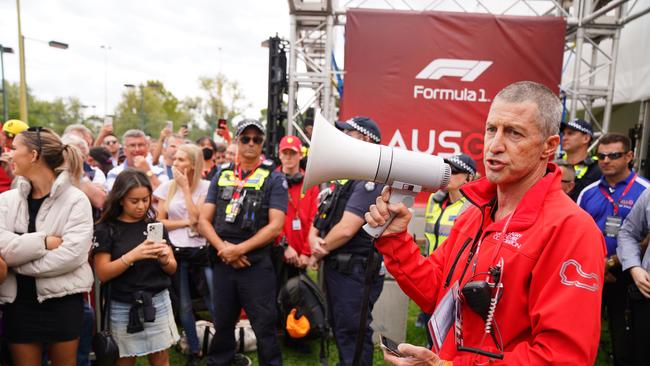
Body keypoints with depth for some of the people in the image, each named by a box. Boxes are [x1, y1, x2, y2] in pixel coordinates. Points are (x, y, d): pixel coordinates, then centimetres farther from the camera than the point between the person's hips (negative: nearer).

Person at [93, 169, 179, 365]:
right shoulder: (106, 229, -5)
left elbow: (172, 268, 5)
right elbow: (102, 274, -11)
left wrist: (164, 259, -17)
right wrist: (133, 255, -25)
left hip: (158, 302, 2)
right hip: (123, 307, -2)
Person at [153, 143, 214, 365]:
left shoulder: (205, 187, -4)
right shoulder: (167, 187, 3)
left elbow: (197, 217, -15)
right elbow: (160, 222, 1)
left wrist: (185, 186, -13)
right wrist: (186, 223, -11)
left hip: (202, 250, -2)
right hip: (177, 252, 3)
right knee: (184, 305, 12)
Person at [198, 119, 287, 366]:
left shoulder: (274, 178, -3)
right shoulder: (221, 176, 9)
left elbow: (275, 225, -11)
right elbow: (204, 220, 5)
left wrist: (239, 249, -15)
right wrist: (223, 248, -11)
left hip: (257, 264, -4)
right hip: (222, 263, 4)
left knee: (264, 327, 4)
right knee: (222, 325, 18)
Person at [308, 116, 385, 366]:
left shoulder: (369, 179, -17)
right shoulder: (348, 177, 14)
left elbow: (346, 229, -24)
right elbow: (322, 217, 15)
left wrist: (322, 249, -7)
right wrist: (314, 239, -6)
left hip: (355, 272, -10)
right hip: (337, 268, 10)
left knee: (352, 335, 0)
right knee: (340, 329, 22)